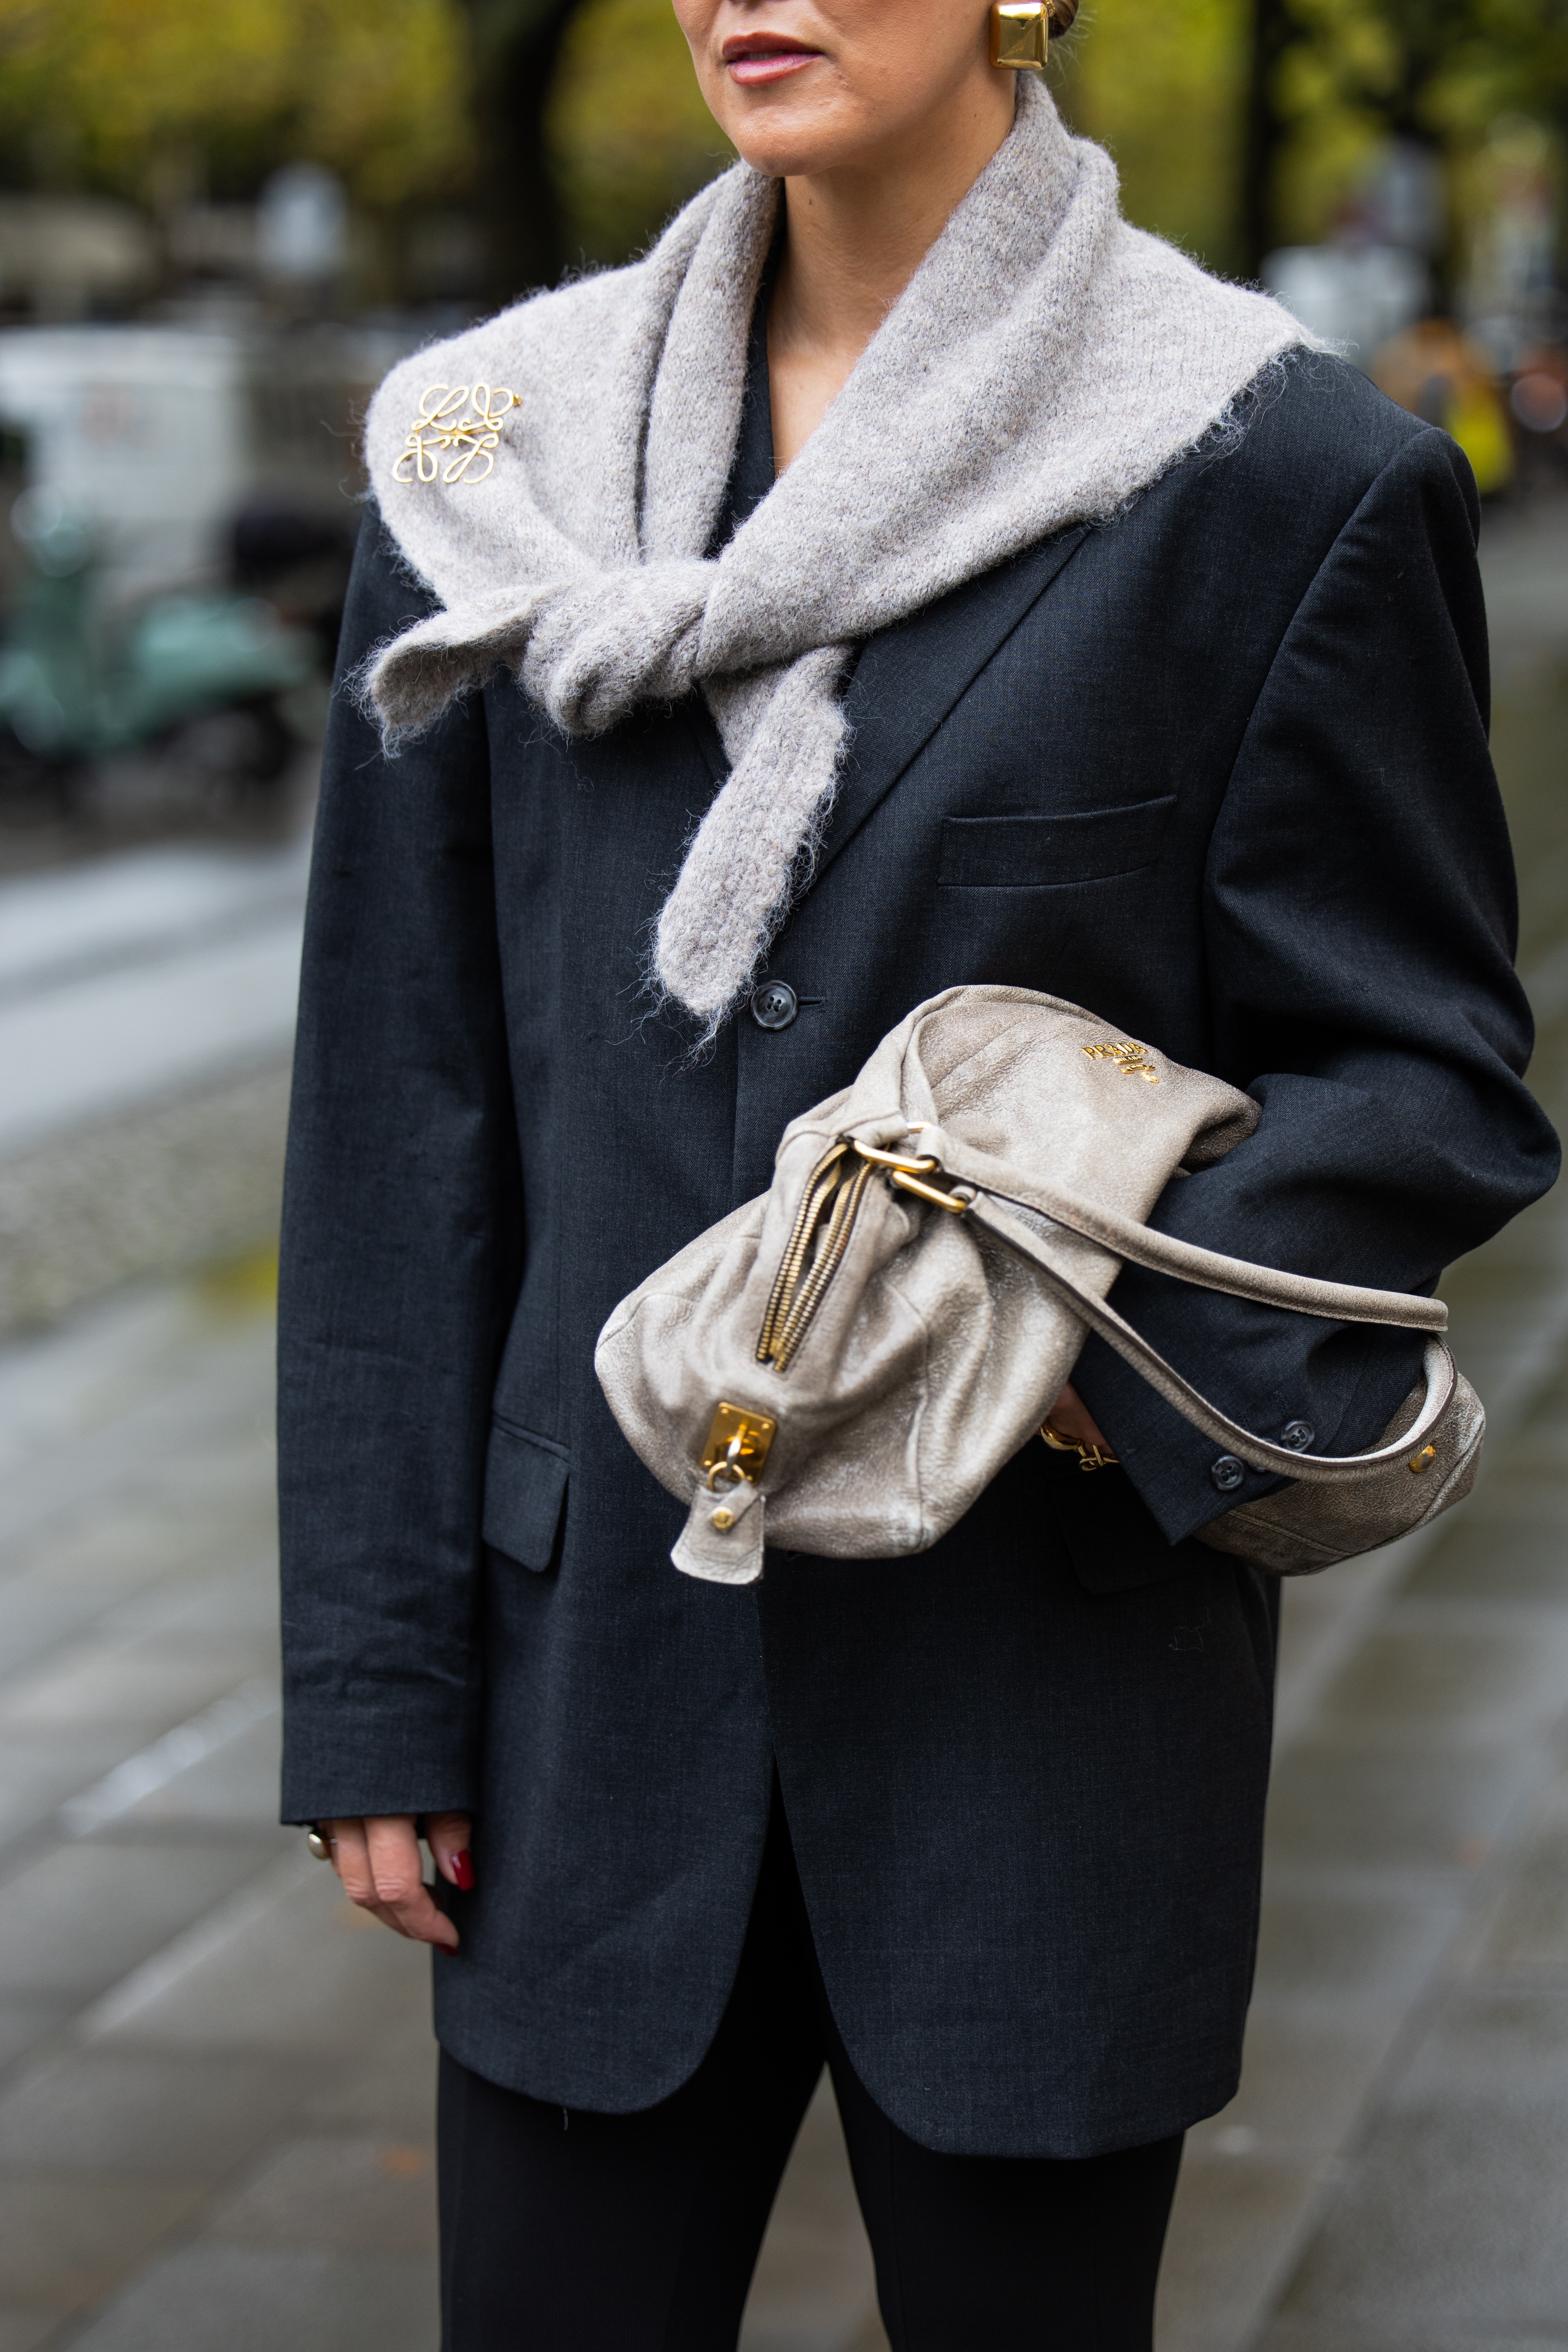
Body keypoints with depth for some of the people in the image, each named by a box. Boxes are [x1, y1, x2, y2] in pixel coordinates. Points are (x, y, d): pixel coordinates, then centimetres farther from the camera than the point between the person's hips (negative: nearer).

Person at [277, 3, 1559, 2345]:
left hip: (1045, 1680, -2)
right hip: (606, 1648, 3)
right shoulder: (500, 447, 4)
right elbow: (399, 1100, 5)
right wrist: (378, 1681, 3)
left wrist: (1138, 1340, -21)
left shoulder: (1279, 475, -6)